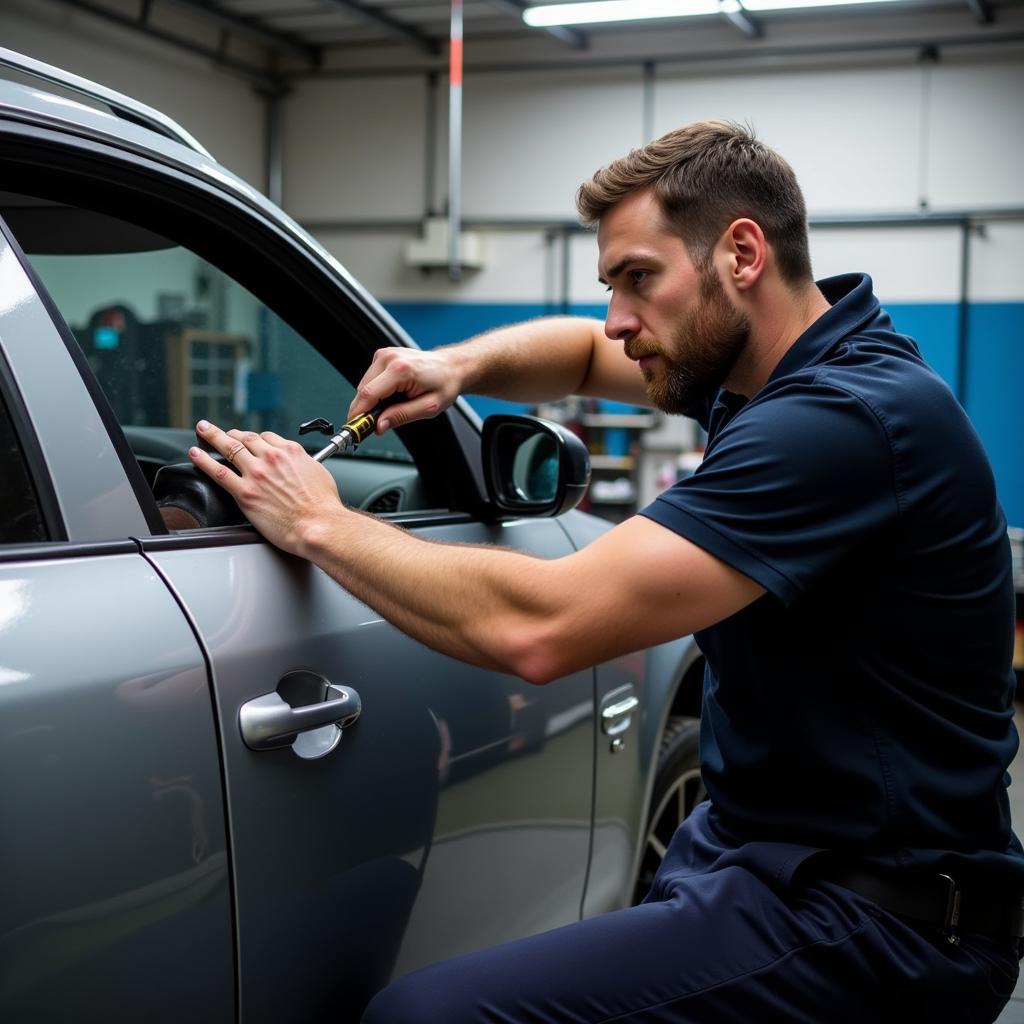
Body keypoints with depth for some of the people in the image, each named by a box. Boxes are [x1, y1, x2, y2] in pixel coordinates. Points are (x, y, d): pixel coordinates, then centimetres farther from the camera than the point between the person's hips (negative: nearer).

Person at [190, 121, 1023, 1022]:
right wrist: (456, 366, 5)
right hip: (759, 846, 10)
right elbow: (584, 353, 26)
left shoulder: (850, 415, -23)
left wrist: (321, 525, -15)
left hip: (870, 920, -10)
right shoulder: (790, 368, 8)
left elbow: (539, 627, -29)